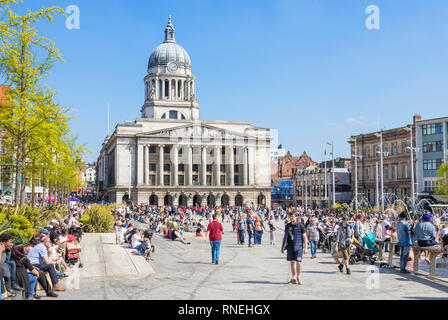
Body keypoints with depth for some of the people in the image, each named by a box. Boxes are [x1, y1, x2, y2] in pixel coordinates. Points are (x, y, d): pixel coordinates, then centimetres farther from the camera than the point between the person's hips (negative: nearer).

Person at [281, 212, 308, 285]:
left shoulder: (300, 225, -3)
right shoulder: (288, 225, 9)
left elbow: (304, 237, -1)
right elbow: (285, 237, 16)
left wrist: (306, 248, -7)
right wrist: (282, 247, 14)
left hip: (298, 246, -4)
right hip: (290, 246, 4)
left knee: (298, 262, -8)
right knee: (292, 262, 4)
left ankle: (298, 277, 11)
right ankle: (294, 277, 14)